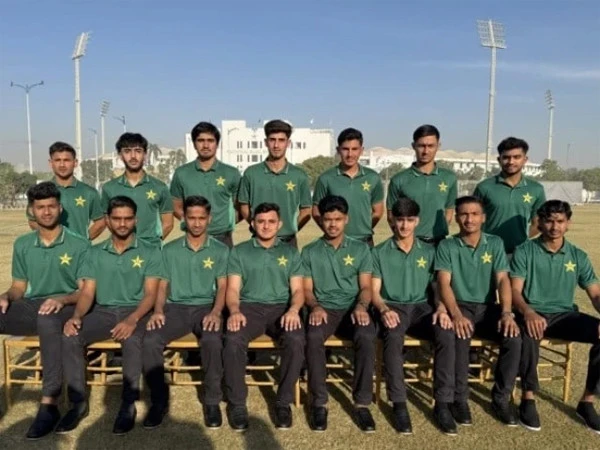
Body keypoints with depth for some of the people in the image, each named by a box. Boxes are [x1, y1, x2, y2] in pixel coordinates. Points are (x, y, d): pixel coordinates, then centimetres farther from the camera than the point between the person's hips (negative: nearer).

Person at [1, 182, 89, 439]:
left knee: (48, 320, -41)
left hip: (65, 308, -4)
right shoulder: (22, 245, 14)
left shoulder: (79, 245, 1)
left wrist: (63, 300, -22)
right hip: (31, 307, 5)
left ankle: (49, 405, -38)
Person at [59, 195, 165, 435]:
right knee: (70, 337, -24)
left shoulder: (150, 252, 1)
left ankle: (128, 404, -17)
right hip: (103, 311, 3)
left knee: (132, 341, -35)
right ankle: (78, 402, -10)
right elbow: (87, 292, 4)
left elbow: (150, 294, -6)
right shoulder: (95, 253, 11)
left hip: (135, 311, -3)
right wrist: (77, 316, -18)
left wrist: (132, 319, -24)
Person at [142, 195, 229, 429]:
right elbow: (162, 285, 9)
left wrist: (216, 312, -19)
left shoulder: (220, 250, 7)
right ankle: (159, 399, -7)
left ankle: (212, 401, -14)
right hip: (175, 307, 2)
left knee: (212, 340, -35)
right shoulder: (169, 250, 12)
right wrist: (158, 310, -11)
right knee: (150, 340, -27)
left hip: (206, 307, -2)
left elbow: (222, 287, 0)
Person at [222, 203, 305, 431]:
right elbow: (233, 288, 4)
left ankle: (284, 402, -13)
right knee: (233, 340, -32)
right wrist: (234, 310, -18)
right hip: (249, 306, 0)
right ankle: (237, 403, -13)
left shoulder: (291, 253, 15)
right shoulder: (239, 252, 13)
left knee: (296, 340, -31)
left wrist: (293, 309, -15)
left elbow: (297, 290, 7)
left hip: (281, 308, 1)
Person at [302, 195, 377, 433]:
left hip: (352, 309, 0)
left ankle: (362, 403, -20)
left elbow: (366, 287, 5)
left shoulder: (360, 249, 10)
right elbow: (307, 289, 6)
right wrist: (315, 306, -16)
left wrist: (361, 306, -17)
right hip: (324, 309, 0)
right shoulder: (309, 251, 10)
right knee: (313, 336, -34)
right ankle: (319, 402, -20)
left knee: (366, 336, -33)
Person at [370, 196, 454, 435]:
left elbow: (439, 287, 10)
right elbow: (374, 291, 3)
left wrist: (441, 308, -12)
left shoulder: (429, 251, 14)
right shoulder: (379, 252, 8)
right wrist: (384, 309, -19)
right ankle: (399, 404, -26)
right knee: (393, 337, -37)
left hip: (422, 307, 2)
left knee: (446, 335, -30)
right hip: (392, 307, -2)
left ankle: (443, 402, -19)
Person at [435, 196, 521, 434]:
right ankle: (459, 398, -17)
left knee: (514, 338, -25)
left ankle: (501, 397, -5)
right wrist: (456, 314, -27)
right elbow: (444, 283, -9)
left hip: (488, 307, 3)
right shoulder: (446, 246, 1)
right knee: (459, 338, -34)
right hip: (459, 306, -2)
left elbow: (502, 280, -1)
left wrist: (507, 312, -19)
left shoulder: (495, 243, 8)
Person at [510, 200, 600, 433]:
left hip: (565, 315, 4)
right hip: (533, 313, -3)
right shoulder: (524, 252, -1)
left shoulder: (578, 256, 10)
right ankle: (528, 398, -22)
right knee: (529, 331, -39)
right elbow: (515, 291, -9)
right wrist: (529, 313, -31)